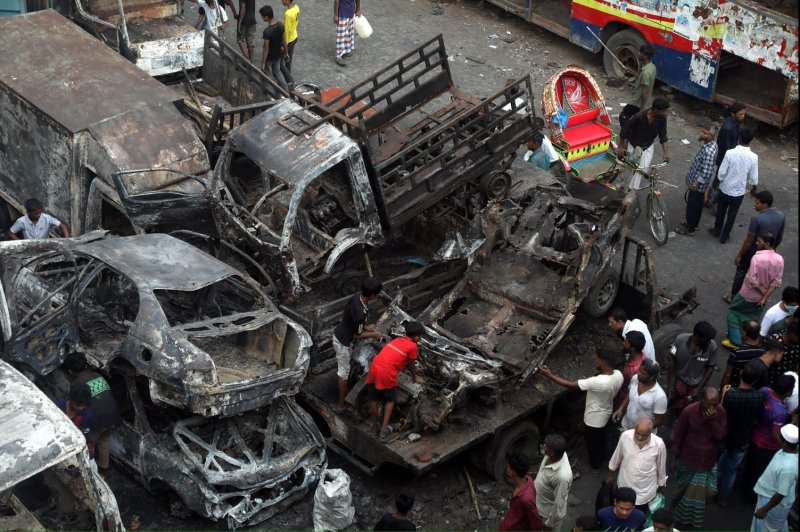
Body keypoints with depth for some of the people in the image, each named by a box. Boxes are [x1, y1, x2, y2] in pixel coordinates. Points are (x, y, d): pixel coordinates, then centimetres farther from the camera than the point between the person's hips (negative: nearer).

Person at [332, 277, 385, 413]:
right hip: (343, 342, -8)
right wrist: (373, 334, -8)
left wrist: (365, 326, 4)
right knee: (344, 372, 9)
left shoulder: (358, 295, -13)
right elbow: (357, 335, -21)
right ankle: (342, 404, 24)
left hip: (339, 333, 8)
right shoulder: (360, 312, -38)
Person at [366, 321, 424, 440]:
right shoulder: (412, 346, 3)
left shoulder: (397, 340, 24)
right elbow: (411, 365, 15)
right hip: (386, 373, -6)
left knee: (373, 400, 16)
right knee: (390, 400, 14)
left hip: (374, 368, 6)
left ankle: (375, 428, 29)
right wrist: (415, 378, 34)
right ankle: (384, 430, 9)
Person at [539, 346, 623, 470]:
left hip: (594, 418, -7)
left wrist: (550, 375, -31)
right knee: (600, 437, 33)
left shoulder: (598, 382, -43)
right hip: (605, 413, 7)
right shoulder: (618, 375, -20)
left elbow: (571, 384, -37)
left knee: (592, 441, 22)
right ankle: (603, 456, 58)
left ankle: (595, 464, 46)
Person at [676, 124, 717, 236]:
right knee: (697, 204, 25)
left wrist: (696, 182, -23)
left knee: (692, 206, 8)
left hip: (698, 183, -9)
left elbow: (706, 172, -31)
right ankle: (694, 223, 42)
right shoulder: (710, 144, -2)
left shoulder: (709, 151, -33)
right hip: (700, 182, 9)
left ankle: (690, 229, 23)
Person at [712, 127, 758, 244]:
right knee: (732, 214, 20)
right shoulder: (753, 157, -19)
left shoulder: (730, 153, -22)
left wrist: (719, 182, 6)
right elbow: (753, 178, -10)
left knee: (721, 211, 24)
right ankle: (724, 236, 33)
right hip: (739, 192, 0)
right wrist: (754, 188, 11)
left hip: (725, 189, 0)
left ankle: (717, 231, 43)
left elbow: (721, 173, -16)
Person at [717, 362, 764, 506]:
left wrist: (723, 395, -9)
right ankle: (723, 498, 35)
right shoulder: (760, 396, -20)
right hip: (743, 439, 2)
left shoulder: (731, 393, -30)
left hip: (725, 436, -2)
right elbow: (757, 419, -7)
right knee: (732, 469, 21)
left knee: (718, 466, 25)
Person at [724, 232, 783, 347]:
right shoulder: (779, 259, -10)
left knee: (733, 311, 17)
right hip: (762, 298, 5)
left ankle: (735, 341, 16)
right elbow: (777, 281, -9)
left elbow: (752, 280, -28)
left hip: (748, 295, -5)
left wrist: (763, 291, -14)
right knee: (752, 320, 22)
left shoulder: (757, 257, -28)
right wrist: (765, 297, -10)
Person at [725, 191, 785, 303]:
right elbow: (780, 237, 3)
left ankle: (733, 297, 34)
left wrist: (739, 255, -11)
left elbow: (749, 240, -23)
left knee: (741, 273, 19)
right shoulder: (781, 216, -11)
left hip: (752, 252, -5)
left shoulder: (757, 218, -31)